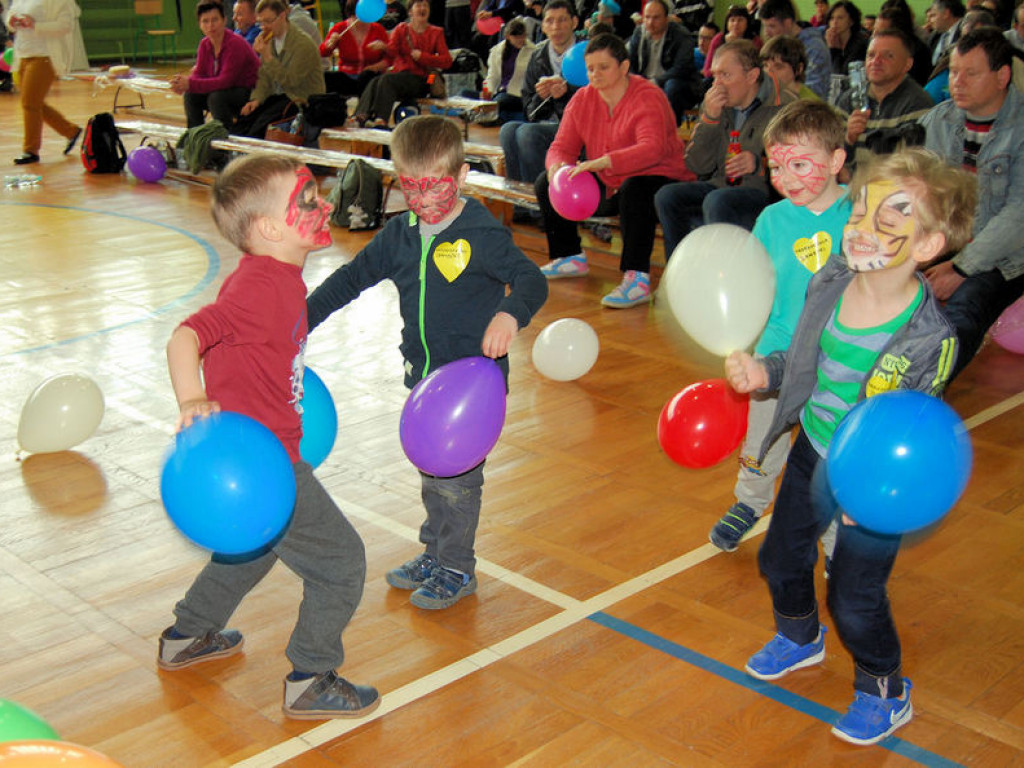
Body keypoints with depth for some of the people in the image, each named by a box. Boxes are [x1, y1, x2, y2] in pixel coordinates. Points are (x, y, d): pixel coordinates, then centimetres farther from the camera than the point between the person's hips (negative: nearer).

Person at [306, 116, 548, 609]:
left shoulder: (481, 235, -15)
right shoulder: (399, 235, 4)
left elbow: (532, 279, -21)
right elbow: (350, 279, 12)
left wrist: (510, 313, -42)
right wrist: (300, 320, 9)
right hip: (422, 375, 7)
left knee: (457, 479, 2)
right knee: (430, 472, 19)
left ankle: (457, 570, 21)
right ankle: (434, 554, 38)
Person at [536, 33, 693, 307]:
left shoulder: (648, 97, -17)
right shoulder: (583, 98, 3)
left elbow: (652, 149, -33)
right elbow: (562, 146, 1)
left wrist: (603, 162, -46)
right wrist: (557, 166, -25)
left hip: (661, 183, -7)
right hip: (609, 188, 7)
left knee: (634, 188, -40)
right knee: (547, 183, -1)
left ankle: (637, 279, -36)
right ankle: (571, 257, 14)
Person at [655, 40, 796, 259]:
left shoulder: (784, 107, -6)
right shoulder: (714, 104, 10)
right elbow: (698, 166, 4)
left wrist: (758, 164, -29)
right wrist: (709, 118, -9)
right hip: (719, 186, 6)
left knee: (717, 201, -34)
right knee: (667, 196, -17)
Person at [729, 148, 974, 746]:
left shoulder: (930, 337, -28)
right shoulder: (829, 281, -11)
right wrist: (762, 373, -10)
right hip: (812, 452, 6)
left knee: (855, 596, 4)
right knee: (781, 559, 22)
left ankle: (886, 694, 33)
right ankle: (800, 639, 54)